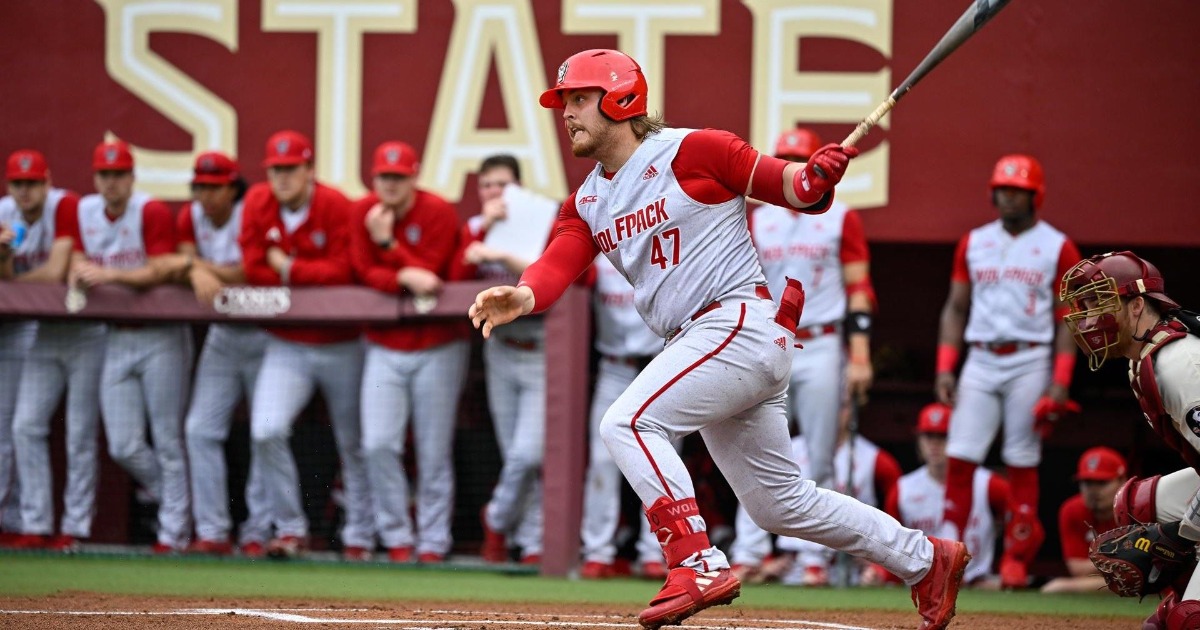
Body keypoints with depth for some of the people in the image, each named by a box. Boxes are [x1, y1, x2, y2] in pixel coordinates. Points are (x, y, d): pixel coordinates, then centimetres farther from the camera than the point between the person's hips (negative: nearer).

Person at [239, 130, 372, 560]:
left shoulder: (335, 206, -13)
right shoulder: (258, 203, -2)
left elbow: (342, 270, -18)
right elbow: (253, 267, -8)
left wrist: (288, 268, -13)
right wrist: (313, 278, -10)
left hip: (340, 345, -2)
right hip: (286, 346, 2)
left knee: (354, 445, 6)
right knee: (265, 433, -15)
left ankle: (360, 537, 19)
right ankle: (290, 529, -1)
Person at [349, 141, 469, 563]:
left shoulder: (439, 213, -10)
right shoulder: (363, 212, 0)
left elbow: (430, 274, -14)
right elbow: (364, 272, -5)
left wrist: (388, 242, -22)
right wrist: (405, 277, -22)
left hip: (437, 348, -3)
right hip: (384, 347, 3)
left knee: (434, 453, -1)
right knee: (378, 445, -8)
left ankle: (433, 541, 8)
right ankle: (396, 538, 3)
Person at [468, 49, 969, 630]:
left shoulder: (690, 152, -7)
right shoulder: (586, 204, 13)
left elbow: (788, 187, -5)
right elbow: (558, 265, -4)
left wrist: (815, 177, -29)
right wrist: (520, 296, -26)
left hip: (742, 323, -9)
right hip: (696, 343, 9)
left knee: (627, 423, -23)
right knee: (779, 502, 14)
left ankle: (699, 566, -23)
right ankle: (925, 559, 26)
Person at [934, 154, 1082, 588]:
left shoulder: (1057, 248, 1)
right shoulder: (973, 244, 12)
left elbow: (1066, 320, -1)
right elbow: (956, 308, 13)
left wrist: (1060, 381, -9)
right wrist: (944, 368, 3)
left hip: (1030, 363, -3)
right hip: (980, 362, 3)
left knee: (1022, 463, -2)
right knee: (960, 458, -5)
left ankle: (1017, 559, 5)